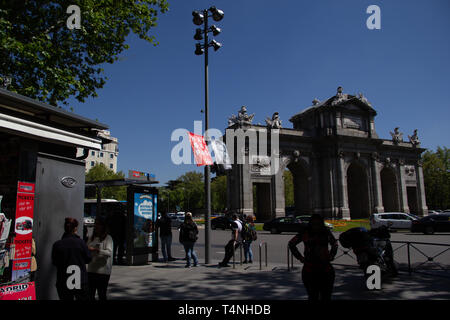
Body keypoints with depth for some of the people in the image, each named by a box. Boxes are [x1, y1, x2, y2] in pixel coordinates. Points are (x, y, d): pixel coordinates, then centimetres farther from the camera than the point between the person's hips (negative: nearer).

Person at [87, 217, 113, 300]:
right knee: (90, 294, 10)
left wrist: (95, 250, -30)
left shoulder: (108, 238, -7)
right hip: (91, 269, 6)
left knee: (102, 295, 1)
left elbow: (109, 253, -20)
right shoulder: (92, 237, 11)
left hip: (103, 271, -6)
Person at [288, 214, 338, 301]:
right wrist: (300, 257, 1)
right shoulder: (305, 233, -5)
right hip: (309, 270, -2)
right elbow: (291, 244, 6)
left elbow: (335, 244, 22)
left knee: (326, 296, 6)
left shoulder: (326, 232, 2)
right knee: (313, 296, 6)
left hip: (326, 269, 2)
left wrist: (331, 256, 9)